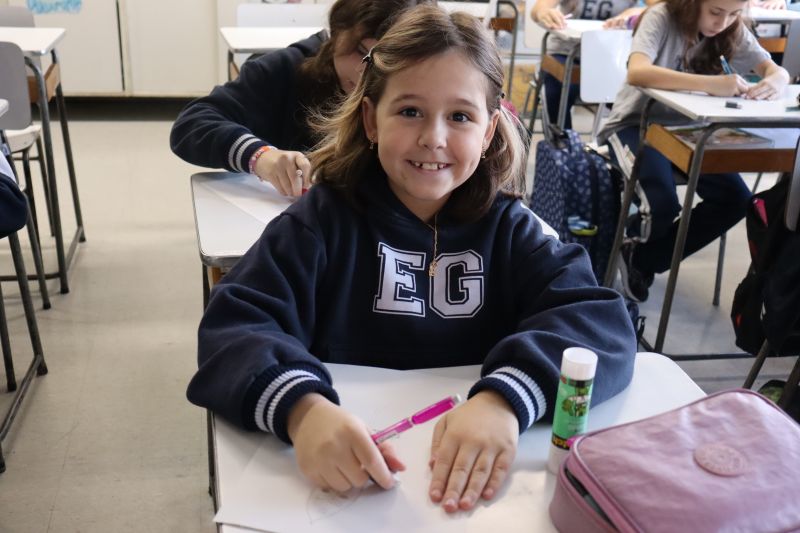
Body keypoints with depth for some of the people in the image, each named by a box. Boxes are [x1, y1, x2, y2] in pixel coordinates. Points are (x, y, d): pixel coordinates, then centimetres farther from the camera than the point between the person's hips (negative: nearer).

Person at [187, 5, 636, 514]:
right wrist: (301, 408, -32)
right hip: (349, 478, -1)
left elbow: (599, 318, -11)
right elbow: (236, 325, -13)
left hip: (472, 479, 2)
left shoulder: (507, 226, 2)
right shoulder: (324, 218, -2)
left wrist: (506, 398, -29)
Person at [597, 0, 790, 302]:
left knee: (736, 200, -14)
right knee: (663, 205, -28)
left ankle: (644, 258, 1)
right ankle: (625, 242, 10)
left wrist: (775, 81, -30)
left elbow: (775, 70, -4)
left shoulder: (734, 32, -1)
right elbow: (637, 72, -35)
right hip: (637, 124, -5)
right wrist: (711, 83, -44)